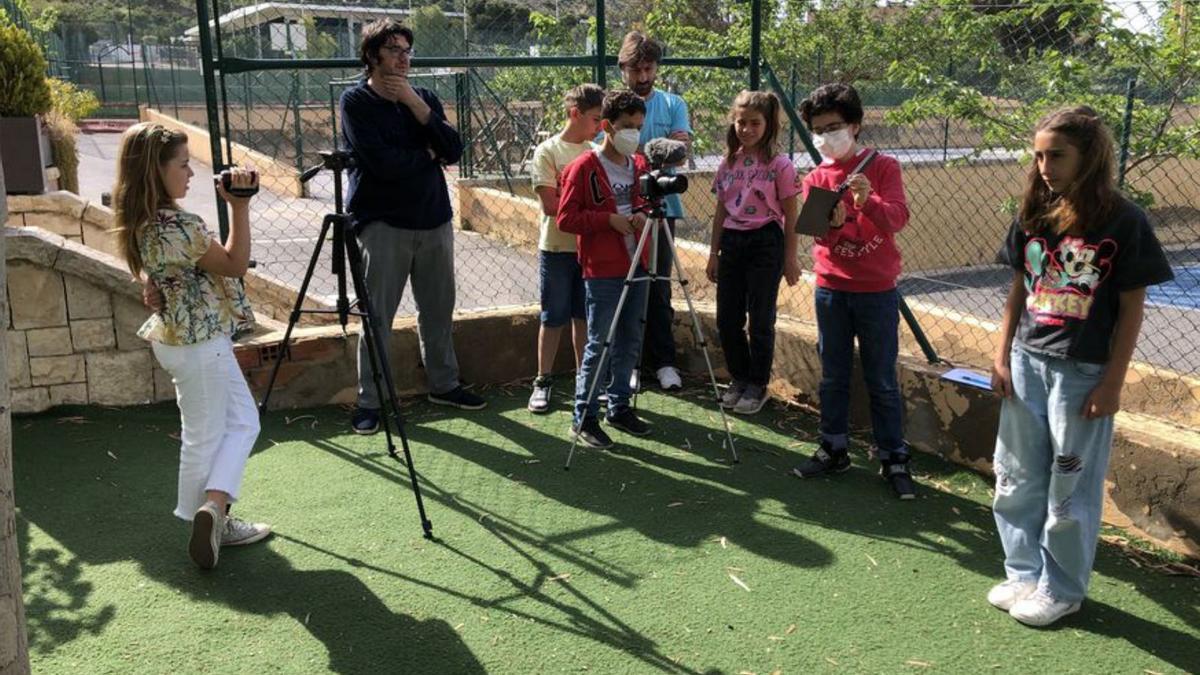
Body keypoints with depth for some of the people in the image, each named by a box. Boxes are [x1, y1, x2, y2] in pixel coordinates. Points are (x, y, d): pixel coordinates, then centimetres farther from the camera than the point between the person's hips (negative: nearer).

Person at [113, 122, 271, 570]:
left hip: (178, 336, 10)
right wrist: (240, 206, -13)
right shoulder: (177, 225, -23)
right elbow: (235, 264, -13)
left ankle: (213, 517, 18)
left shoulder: (141, 222, 7)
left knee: (242, 421, 15)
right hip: (199, 342, -10)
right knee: (205, 436, 4)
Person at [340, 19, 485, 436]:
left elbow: (454, 150, -3)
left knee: (439, 310, 13)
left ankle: (444, 384, 28)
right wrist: (428, 154, -4)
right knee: (378, 317, -3)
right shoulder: (356, 101, -5)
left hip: (434, 220, 5)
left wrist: (415, 104, -10)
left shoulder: (423, 97, 11)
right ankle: (369, 401, 8)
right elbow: (383, 163, -18)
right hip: (383, 224, -5)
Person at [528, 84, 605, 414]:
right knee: (553, 318, 3)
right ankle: (543, 381, 14)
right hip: (557, 247, -4)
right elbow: (551, 204, -14)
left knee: (584, 317, 11)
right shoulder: (547, 151, -7)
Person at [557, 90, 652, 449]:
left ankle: (619, 407, 26)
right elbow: (566, 218, -12)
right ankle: (584, 417, 7)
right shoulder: (583, 168, -10)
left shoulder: (638, 165, 10)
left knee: (630, 341, 13)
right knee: (599, 344, -3)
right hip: (602, 271, -7)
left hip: (636, 266, 7)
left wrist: (642, 213, 0)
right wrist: (608, 219, -19)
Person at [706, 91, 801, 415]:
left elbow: (790, 215, -5)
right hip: (732, 242, 5)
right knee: (727, 318, 8)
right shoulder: (728, 163, 7)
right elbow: (721, 211, 12)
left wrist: (790, 257, -7)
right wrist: (714, 253, 11)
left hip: (765, 243, -5)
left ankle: (757, 385, 16)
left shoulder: (779, 164, -7)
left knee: (760, 320, 2)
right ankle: (739, 378, 26)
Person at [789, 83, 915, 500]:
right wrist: (831, 222, -32)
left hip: (877, 289, -3)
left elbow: (898, 218, -17)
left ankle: (893, 460, 12)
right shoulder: (815, 179, 5)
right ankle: (833, 450, 23)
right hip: (831, 288, 3)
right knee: (833, 376, 11)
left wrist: (868, 201, -37)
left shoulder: (883, 167, -2)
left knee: (882, 380, 3)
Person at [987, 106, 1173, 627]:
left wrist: (1112, 383, -10)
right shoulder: (1034, 214, 4)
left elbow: (1131, 308, -8)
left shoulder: (1123, 221, -10)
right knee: (1018, 477, 12)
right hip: (1026, 363, 5)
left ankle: (1061, 589, 22)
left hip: (1083, 372, -5)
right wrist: (1002, 357, 7)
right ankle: (1024, 573, 28)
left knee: (1071, 487, 6)